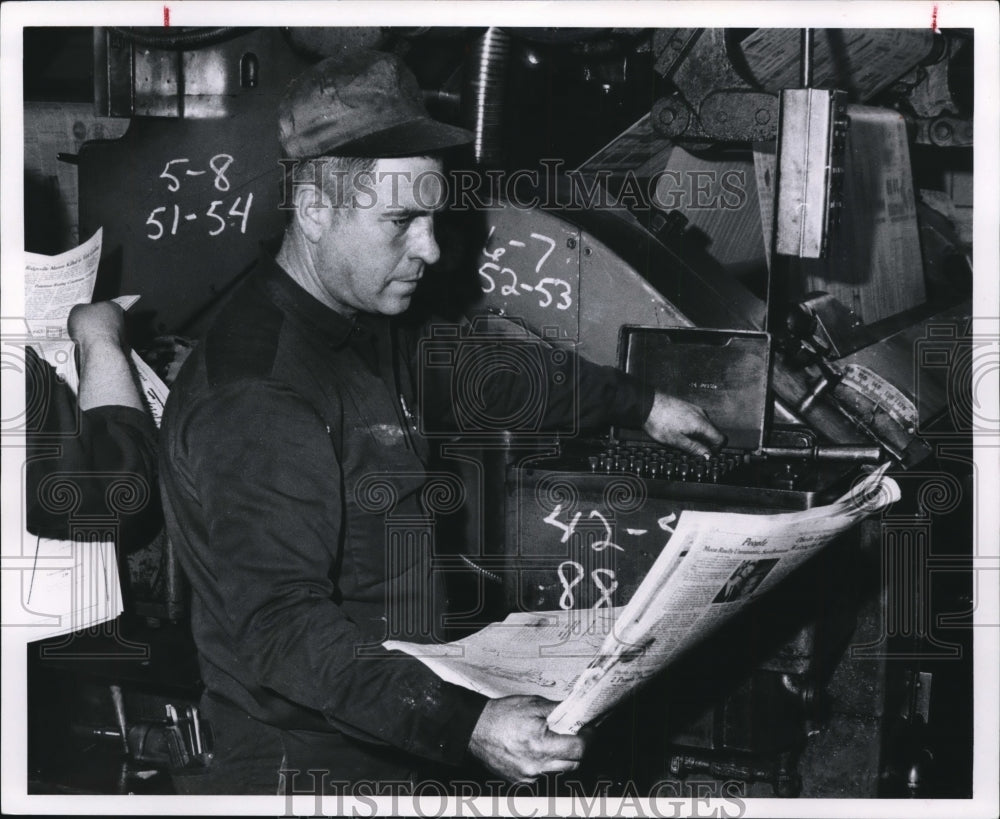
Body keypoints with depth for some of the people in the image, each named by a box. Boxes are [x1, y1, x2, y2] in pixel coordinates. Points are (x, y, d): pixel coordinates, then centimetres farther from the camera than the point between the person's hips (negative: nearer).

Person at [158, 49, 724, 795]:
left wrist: (638, 405, 34)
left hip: (416, 701, 9)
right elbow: (282, 629, -29)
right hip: (316, 755, -9)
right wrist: (463, 726, -39)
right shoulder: (255, 400, -23)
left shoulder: (363, 328, 8)